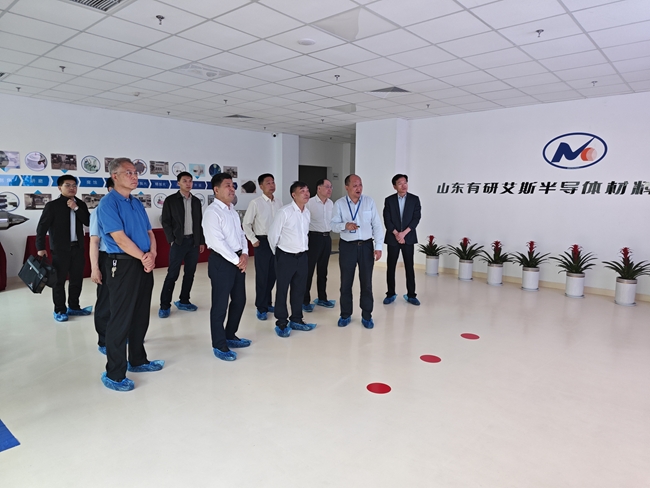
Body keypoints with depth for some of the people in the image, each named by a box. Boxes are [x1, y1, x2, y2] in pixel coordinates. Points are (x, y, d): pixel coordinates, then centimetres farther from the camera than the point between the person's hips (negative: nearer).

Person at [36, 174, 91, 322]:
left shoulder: (81, 204, 9)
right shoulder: (52, 205, -4)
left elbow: (88, 222, -2)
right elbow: (41, 227, -5)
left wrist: (76, 208, -12)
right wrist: (40, 248, -9)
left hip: (77, 248, 4)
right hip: (60, 249, -4)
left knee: (77, 279, 11)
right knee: (59, 280, 2)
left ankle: (73, 307, 24)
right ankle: (59, 310, 13)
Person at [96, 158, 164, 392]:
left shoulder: (137, 203, 14)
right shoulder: (108, 203, -10)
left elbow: (149, 232, 12)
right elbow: (120, 238, -18)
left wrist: (152, 254, -6)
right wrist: (143, 257, -11)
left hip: (144, 265, 8)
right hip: (123, 265, -8)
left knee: (141, 317, 16)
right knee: (121, 320, -2)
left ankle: (137, 361, 31)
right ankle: (114, 374, 10)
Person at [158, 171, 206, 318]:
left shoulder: (196, 201, 10)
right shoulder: (170, 200, -3)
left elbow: (199, 222, 12)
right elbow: (165, 222, -4)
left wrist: (202, 241, 8)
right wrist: (172, 240, -10)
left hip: (194, 241, 4)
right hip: (179, 242, -4)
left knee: (190, 273, 9)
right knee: (172, 274, -3)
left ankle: (184, 301, 21)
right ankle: (165, 305, 6)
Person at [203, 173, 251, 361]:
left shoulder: (233, 211, 14)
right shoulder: (212, 212, -14)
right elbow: (217, 242, -21)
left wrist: (244, 254, -2)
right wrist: (236, 260, -16)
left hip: (238, 260, 9)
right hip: (221, 262, -9)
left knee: (239, 300, 17)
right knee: (220, 305, 2)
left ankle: (230, 336, 34)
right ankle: (219, 345, 16)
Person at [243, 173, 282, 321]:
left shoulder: (278, 202, 5)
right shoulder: (255, 203, -9)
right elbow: (246, 224, -4)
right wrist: (253, 240, -8)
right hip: (262, 242, -5)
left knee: (273, 274, 13)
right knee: (262, 276, 2)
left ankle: (268, 303, 30)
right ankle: (261, 308, 15)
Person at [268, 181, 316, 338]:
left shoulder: (307, 212, 5)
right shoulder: (284, 212, -15)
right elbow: (273, 234, -9)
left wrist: (304, 248, 15)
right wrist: (278, 253, 3)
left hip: (302, 256, 6)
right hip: (286, 257, -6)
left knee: (299, 289, 14)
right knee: (282, 290, 5)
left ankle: (296, 320, 29)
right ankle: (282, 323, 18)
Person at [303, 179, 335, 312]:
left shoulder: (331, 203, 7)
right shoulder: (310, 203, -13)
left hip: (327, 237, 6)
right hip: (314, 237, -6)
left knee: (323, 270, 15)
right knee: (309, 270, 1)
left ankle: (322, 298, 27)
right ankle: (305, 301, 11)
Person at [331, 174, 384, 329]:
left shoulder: (369, 202, -1)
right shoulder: (339, 204, -2)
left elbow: (377, 225, 0)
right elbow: (334, 225, -4)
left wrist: (378, 246, -6)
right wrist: (345, 225, -26)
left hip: (366, 246, 0)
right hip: (347, 246, 0)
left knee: (366, 282, 8)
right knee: (346, 282, 9)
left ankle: (366, 316, 23)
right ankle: (345, 315, 25)